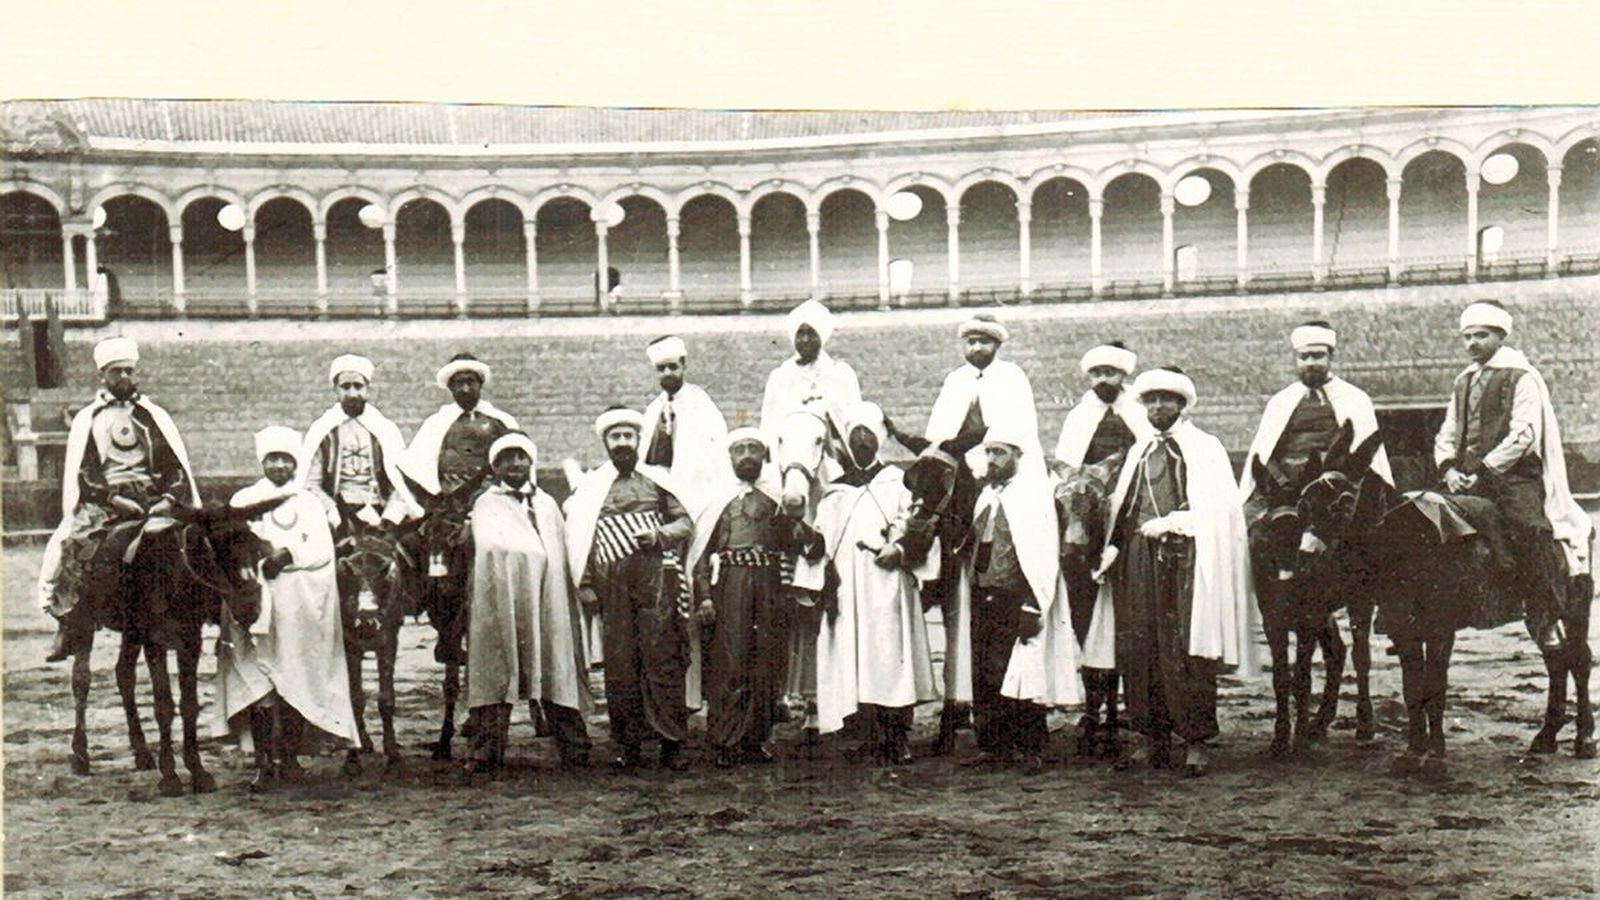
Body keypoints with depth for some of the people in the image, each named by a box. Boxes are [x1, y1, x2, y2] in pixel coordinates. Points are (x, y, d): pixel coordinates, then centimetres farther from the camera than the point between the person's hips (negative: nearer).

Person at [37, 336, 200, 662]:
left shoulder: (155, 416, 17)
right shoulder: (87, 419, 12)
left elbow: (177, 465, 11)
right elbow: (82, 471, 2)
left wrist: (169, 497, -7)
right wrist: (113, 497, -12)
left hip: (155, 503, 1)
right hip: (101, 505, -1)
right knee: (67, 547, -23)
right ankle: (71, 624, -12)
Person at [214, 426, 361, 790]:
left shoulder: (309, 502, 11)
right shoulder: (244, 500, 12)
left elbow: (322, 551, -1)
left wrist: (288, 555, -16)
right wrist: (258, 560, -13)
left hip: (300, 604, 0)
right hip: (253, 599, 0)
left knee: (296, 680, 1)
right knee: (256, 680, -4)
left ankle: (289, 755, 12)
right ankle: (263, 762, 0)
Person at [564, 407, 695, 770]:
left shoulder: (656, 480, 15)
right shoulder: (590, 487, 13)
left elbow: (686, 522, 14)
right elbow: (578, 538, 10)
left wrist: (659, 535, -5)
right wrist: (584, 584, 2)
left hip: (656, 578, -1)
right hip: (612, 586, 1)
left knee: (662, 659, -4)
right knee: (619, 665, 0)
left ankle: (672, 742, 0)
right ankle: (628, 744, 7)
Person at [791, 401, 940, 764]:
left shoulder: (898, 483, 10)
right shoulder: (835, 491, 18)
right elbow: (823, 545, 14)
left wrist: (900, 549, -14)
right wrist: (810, 537, -7)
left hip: (889, 587, -3)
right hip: (847, 589, 3)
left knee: (891, 658, -10)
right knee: (858, 663, -3)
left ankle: (900, 741, -7)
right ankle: (878, 737, 0)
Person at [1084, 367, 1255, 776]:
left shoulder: (1206, 449, 6)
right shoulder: (1138, 452, 21)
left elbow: (1218, 507, -4)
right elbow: (1120, 507, 19)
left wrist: (1169, 523, -12)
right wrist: (1112, 550, 4)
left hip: (1184, 557, -5)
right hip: (1138, 559, 5)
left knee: (1184, 651, -8)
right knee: (1139, 650, 1)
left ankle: (1195, 742, -2)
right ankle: (1153, 739, 8)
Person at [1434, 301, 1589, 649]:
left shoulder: (1521, 376, -1)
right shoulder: (1463, 382, 21)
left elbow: (1523, 433, -11)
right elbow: (1447, 433, 21)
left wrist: (1484, 470, -16)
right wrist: (1449, 467, 0)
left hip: (1513, 475, -6)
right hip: (1468, 480, 6)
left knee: (1531, 538, -20)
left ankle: (1547, 622, -12)